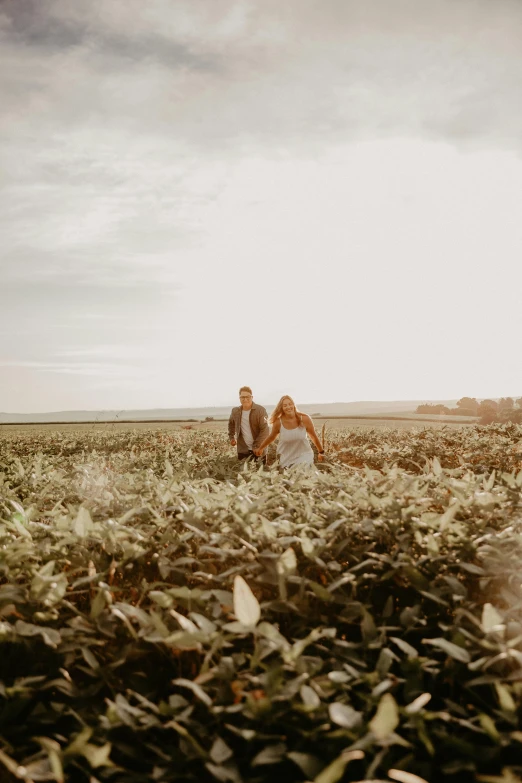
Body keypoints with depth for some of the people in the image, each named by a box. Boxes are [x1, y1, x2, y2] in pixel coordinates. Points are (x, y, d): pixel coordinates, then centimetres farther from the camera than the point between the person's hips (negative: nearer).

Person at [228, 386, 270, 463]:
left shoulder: (260, 410, -12)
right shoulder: (235, 411, 3)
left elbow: (265, 429, -18)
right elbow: (231, 423, 26)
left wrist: (258, 446, -24)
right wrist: (231, 437, 16)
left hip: (258, 450, -4)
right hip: (243, 450, 4)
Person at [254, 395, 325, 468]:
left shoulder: (304, 419, -14)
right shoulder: (278, 422, -12)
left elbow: (314, 436, 1)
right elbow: (271, 437, 8)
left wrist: (321, 452, 12)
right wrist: (259, 448, 19)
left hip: (303, 455, -1)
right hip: (286, 459, 1)